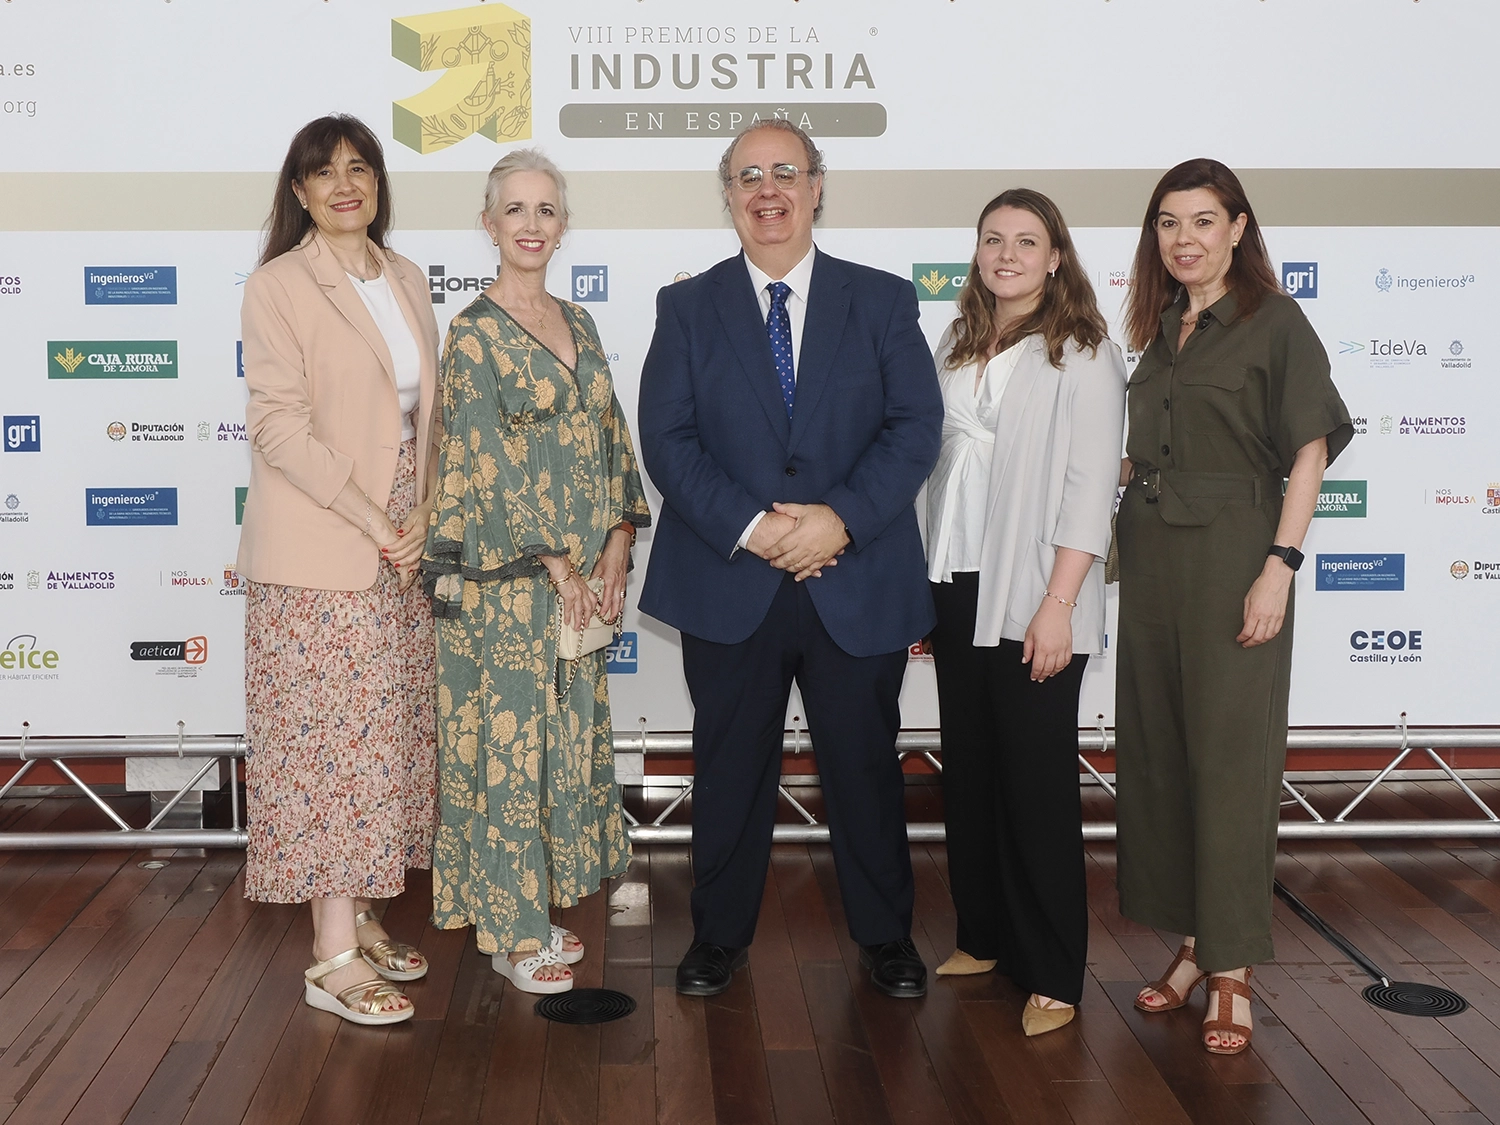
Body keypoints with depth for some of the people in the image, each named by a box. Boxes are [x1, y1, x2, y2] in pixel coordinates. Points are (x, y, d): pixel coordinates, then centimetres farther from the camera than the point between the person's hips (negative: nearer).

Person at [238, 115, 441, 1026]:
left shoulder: (408, 280, 12)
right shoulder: (278, 286, -6)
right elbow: (281, 429, -13)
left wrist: (422, 517, -2)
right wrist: (374, 522, -16)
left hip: (402, 551, 6)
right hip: (316, 554, -6)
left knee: (387, 736, 11)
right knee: (331, 739, -4)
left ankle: (359, 919, 24)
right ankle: (335, 958, 3)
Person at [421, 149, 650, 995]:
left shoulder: (578, 325, 12)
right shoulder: (474, 335, -9)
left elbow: (611, 438, 13)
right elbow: (488, 464, -14)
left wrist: (617, 543, 1)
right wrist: (556, 564, -14)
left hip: (582, 576, 7)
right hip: (504, 579, -7)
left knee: (568, 735, 12)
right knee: (508, 739, 0)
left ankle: (538, 909, 26)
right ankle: (512, 934, 12)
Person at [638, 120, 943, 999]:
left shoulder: (884, 301, 5)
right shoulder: (688, 307, 5)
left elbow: (916, 428, -3)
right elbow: (667, 439, -3)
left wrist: (841, 520, -17)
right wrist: (749, 527, -17)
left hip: (858, 583, 0)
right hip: (729, 586, 0)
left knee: (867, 764, 10)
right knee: (731, 768, 10)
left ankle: (886, 934, 28)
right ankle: (720, 935, 27)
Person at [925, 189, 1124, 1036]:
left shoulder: (1083, 353, -7)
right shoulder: (959, 348, 13)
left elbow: (1091, 487, -12)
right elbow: (944, 465, 14)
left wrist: (1058, 606, -17)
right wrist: (926, 587, 9)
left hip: (1032, 601, -6)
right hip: (957, 587, 6)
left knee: (1038, 783, -2)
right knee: (969, 770, 12)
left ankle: (1054, 976, 8)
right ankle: (984, 937, 26)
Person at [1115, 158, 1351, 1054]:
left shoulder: (1274, 320, -4)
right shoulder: (1162, 329, 15)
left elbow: (1310, 449, -9)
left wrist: (1280, 567, -17)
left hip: (1232, 553, -6)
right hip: (1151, 555, 7)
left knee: (1230, 755, -3)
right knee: (1158, 752, 7)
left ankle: (1233, 969, 5)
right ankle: (1195, 945, 18)